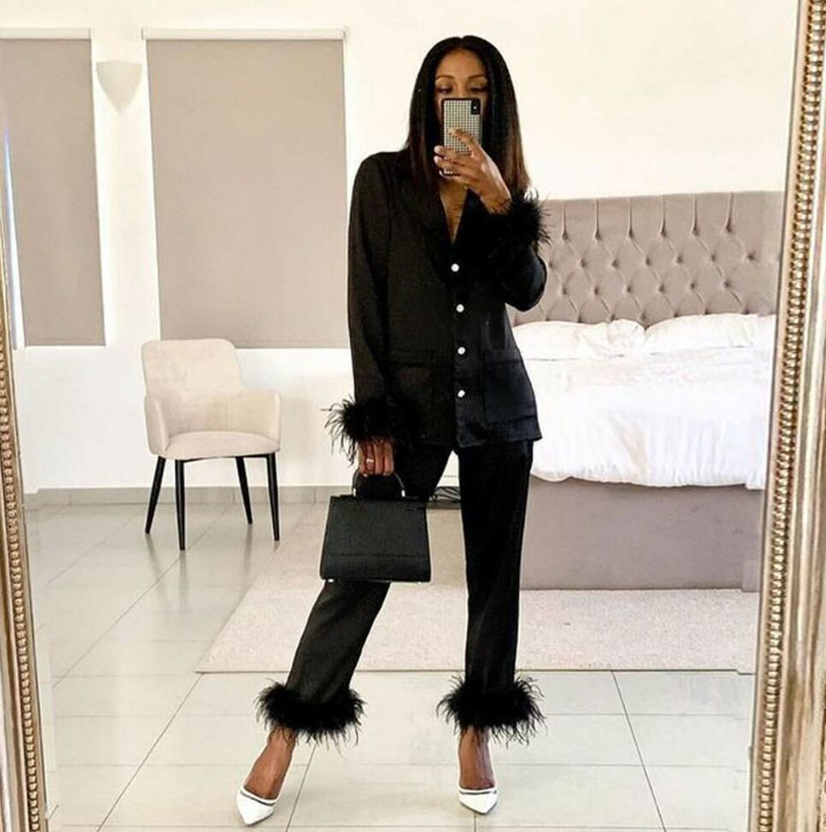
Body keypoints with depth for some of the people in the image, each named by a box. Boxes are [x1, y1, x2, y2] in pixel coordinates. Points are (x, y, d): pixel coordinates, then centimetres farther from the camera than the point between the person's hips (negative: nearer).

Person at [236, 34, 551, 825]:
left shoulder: (504, 186, 8)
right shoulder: (383, 176, -2)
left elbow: (528, 291, -4)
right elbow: (366, 303, -6)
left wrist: (499, 203, -18)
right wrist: (372, 420, -10)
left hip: (496, 402, 4)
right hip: (409, 401, -3)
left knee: (494, 572, 8)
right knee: (359, 570, -1)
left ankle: (476, 735, 25)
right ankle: (285, 738, 15)